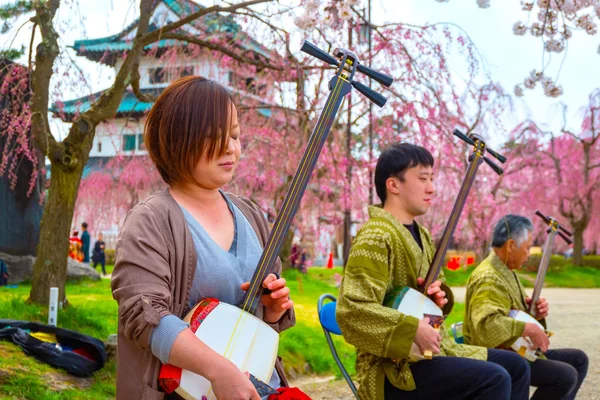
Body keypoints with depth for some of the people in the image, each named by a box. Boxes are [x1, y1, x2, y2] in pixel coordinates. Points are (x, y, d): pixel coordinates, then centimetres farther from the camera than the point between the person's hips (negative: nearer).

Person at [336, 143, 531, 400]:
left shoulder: (421, 235, 14)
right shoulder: (375, 238, -17)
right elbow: (352, 310, -28)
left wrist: (439, 294, 3)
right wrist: (415, 330, -25)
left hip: (433, 349, 10)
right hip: (394, 368, -10)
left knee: (516, 365, 13)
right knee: (494, 379, -24)